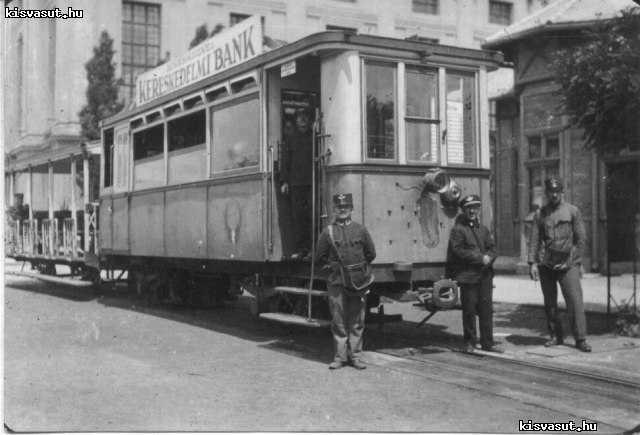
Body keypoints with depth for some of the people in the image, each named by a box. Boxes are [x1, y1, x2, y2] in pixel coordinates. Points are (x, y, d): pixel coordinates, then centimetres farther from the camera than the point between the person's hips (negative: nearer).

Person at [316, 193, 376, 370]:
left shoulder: (360, 230, 6)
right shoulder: (328, 232, 4)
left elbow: (370, 254, 14)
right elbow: (320, 257, 9)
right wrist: (335, 266, 3)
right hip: (336, 282, -1)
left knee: (357, 321, 5)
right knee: (338, 321, 3)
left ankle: (355, 356, 14)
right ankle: (340, 357, 11)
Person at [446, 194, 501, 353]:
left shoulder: (483, 229, 17)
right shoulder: (458, 229, -4)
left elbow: (492, 248, 15)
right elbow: (458, 251, -13)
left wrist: (488, 258, -8)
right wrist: (480, 258, -15)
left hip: (485, 275, 6)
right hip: (467, 275, -5)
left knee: (486, 309, 6)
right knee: (469, 310, 1)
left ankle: (487, 342, 14)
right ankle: (470, 342, 13)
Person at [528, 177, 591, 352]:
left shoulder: (572, 211, 4)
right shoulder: (541, 214, 9)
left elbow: (581, 238, 3)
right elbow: (534, 240, 7)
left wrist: (575, 261, -3)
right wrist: (532, 263, -3)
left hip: (567, 264, -2)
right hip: (546, 265, 2)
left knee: (575, 300, -10)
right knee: (550, 303, 6)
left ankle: (580, 339, -7)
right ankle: (556, 336, 17)